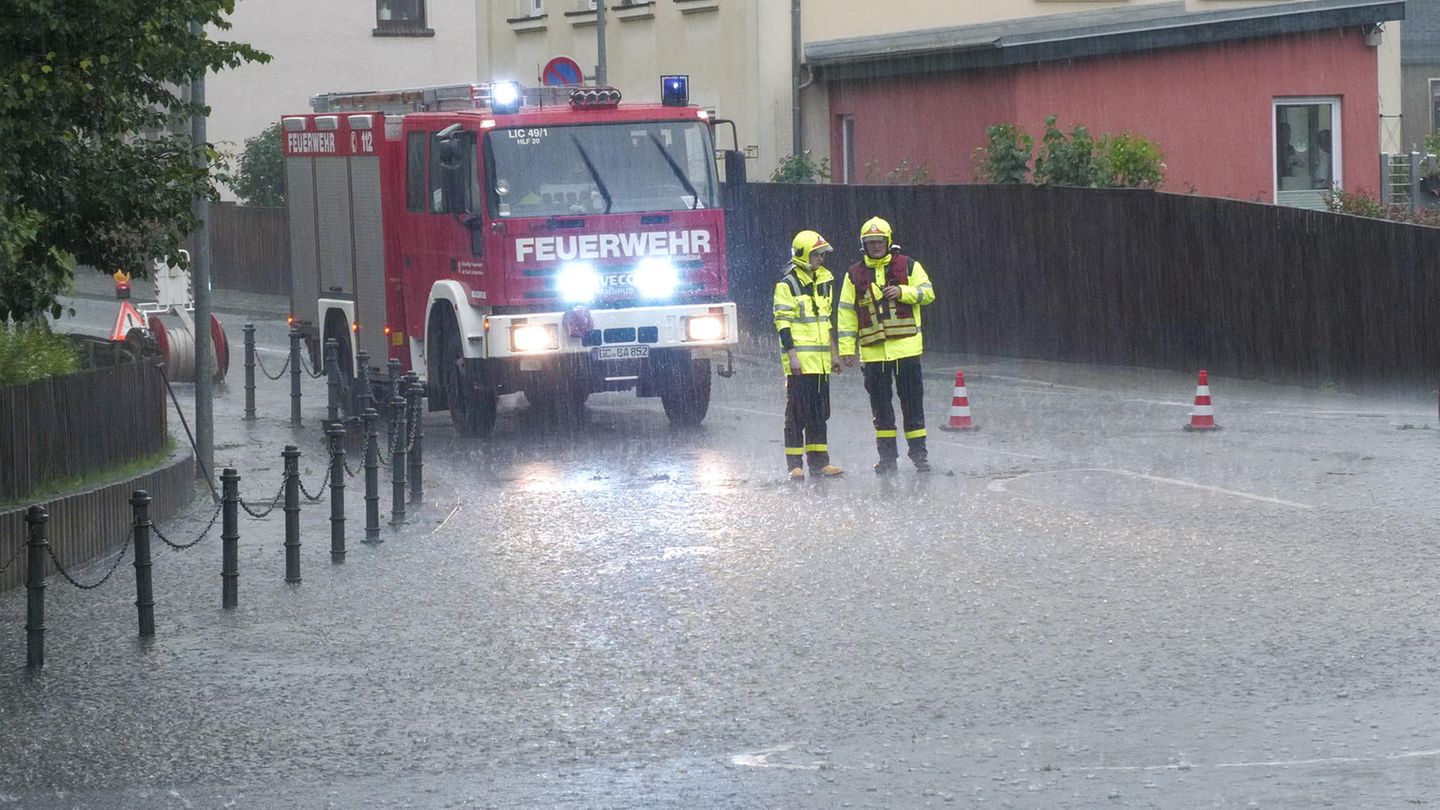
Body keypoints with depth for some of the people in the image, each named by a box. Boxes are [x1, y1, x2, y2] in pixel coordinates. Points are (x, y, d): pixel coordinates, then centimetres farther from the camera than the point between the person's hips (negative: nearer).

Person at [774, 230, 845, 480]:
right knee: (798, 413, -6)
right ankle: (795, 465, -3)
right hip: (800, 360, -7)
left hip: (820, 360, 7)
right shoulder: (788, 284, -7)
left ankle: (818, 460, 15)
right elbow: (782, 321, -11)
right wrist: (792, 355, -17)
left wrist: (834, 353, 20)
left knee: (820, 412, 10)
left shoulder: (824, 280, 16)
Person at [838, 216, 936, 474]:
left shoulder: (908, 266, 5)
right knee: (880, 404, 5)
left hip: (905, 346, -2)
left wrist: (903, 292, -15)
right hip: (872, 351, 2)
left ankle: (918, 453, 6)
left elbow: (928, 293, 2)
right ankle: (887, 457, 13)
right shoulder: (855, 274, 9)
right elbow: (846, 312, 9)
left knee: (912, 402, -1)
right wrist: (846, 348, 3)